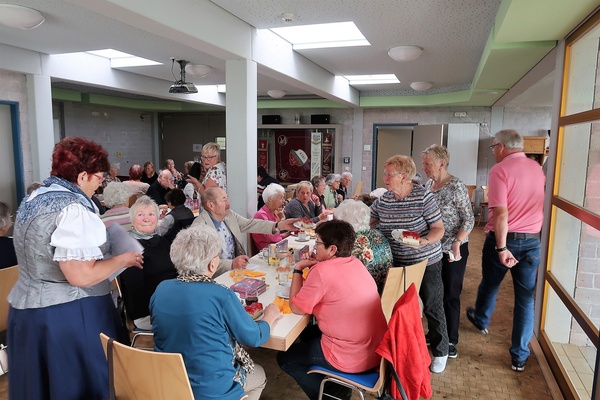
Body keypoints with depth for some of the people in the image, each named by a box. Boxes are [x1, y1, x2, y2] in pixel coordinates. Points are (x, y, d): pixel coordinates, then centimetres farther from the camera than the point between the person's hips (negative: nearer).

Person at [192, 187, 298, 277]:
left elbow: (250, 224, 6)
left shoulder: (230, 215, 4)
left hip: (235, 269, 8)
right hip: (216, 278, -7)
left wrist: (280, 225, -6)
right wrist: (232, 264, -32)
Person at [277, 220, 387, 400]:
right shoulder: (355, 263, 2)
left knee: (285, 357, 12)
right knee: (308, 334, 27)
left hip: (352, 358, -8)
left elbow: (296, 307, -11)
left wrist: (298, 269, -3)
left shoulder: (322, 271, -22)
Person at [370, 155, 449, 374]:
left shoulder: (424, 197, -17)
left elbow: (439, 228, -13)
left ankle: (440, 353, 30)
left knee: (432, 307, 9)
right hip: (397, 263, 4)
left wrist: (424, 241, -30)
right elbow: (366, 222, 10)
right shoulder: (383, 200, -2)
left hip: (426, 262, -4)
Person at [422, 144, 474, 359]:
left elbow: (469, 220, -16)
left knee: (451, 296, 6)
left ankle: (451, 341, 23)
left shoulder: (456, 186, -17)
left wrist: (457, 243, -28)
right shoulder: (428, 185, 3)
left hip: (453, 250, -6)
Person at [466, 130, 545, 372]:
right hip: (532, 240, 4)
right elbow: (537, 204, 15)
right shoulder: (538, 169, 6)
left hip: (503, 238, -4)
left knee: (489, 284, 21)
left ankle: (481, 320, 48)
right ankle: (520, 357, 14)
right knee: (525, 298, 8)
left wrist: (502, 248, -20)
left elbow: (501, 212, -22)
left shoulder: (500, 170, -14)